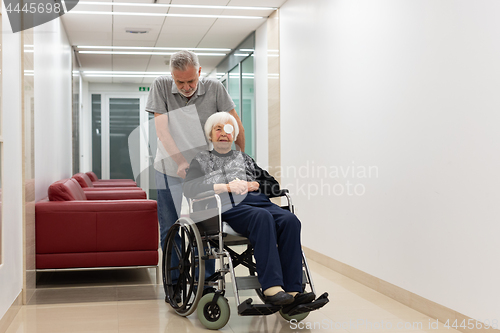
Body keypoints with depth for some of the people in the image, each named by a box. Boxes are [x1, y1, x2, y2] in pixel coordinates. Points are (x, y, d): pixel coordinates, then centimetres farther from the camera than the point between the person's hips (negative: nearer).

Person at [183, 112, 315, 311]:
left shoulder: (244, 158, 34)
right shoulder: (201, 160, 23)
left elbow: (274, 185, 29)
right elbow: (189, 189, 2)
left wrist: (253, 186, 6)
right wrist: (227, 187, -10)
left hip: (258, 201, 4)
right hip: (229, 208, -4)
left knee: (290, 220, -29)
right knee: (262, 217, -38)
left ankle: (292, 291, -37)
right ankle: (271, 288, -45)